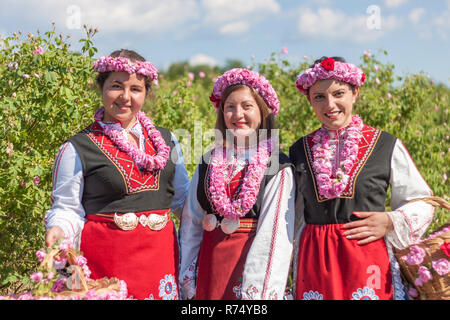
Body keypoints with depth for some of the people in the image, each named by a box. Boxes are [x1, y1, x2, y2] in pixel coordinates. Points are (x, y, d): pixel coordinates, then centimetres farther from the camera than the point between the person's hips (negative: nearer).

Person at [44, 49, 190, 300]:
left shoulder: (166, 141, 10)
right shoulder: (77, 149, -2)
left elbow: (183, 198, 18)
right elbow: (67, 209, 0)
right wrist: (58, 231, -19)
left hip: (160, 256, 4)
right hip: (106, 258, -4)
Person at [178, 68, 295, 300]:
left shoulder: (277, 168, -7)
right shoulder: (208, 164, 7)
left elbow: (275, 233, -11)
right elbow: (191, 224, 9)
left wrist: (258, 291, -16)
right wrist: (186, 281, 6)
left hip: (251, 259, -3)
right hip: (209, 262, 4)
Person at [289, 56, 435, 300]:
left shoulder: (387, 146, 0)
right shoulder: (299, 151, 8)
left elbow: (422, 202, 8)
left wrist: (390, 222, -8)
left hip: (368, 259, -2)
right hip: (314, 260, 2)